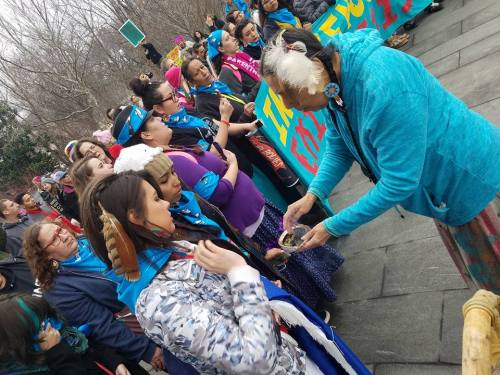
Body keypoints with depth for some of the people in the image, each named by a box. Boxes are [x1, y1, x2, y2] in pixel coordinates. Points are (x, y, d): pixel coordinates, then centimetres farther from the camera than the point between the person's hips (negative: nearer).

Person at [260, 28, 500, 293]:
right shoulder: (331, 81, -12)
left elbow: (399, 182, -35)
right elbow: (338, 147, 0)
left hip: (472, 178, -8)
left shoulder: (383, 86, -40)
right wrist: (311, 195, -14)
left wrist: (332, 227, -27)